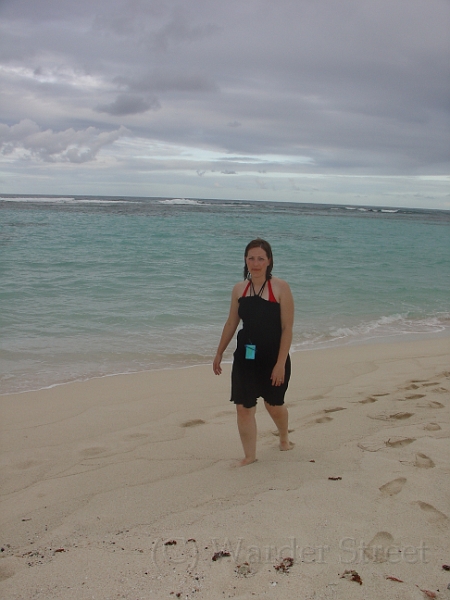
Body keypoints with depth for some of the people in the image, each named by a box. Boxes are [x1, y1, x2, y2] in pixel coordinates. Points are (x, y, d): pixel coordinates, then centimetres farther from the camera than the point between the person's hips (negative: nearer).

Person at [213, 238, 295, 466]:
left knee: (274, 405, 14)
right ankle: (249, 455, 16)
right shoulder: (239, 289, 1)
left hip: (273, 357, -3)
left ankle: (284, 438, 45)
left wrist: (280, 363, -17)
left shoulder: (280, 288, -11)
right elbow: (231, 324, 11)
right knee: (243, 406, 0)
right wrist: (219, 354, 14)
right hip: (245, 357, 3)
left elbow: (287, 328, -13)